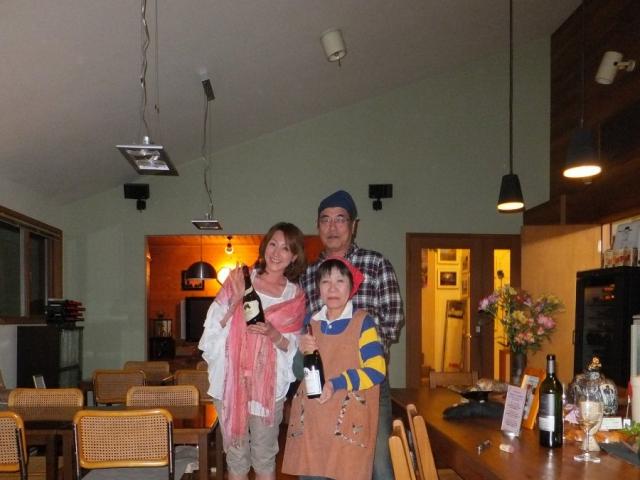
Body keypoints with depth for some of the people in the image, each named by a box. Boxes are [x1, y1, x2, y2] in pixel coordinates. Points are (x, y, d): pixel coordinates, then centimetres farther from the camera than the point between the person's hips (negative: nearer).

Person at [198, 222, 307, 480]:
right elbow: (215, 326, -2)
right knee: (236, 454, 8)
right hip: (232, 379, 0)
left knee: (265, 457, 7)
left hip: (269, 383, 1)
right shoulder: (238, 280, 1)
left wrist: (273, 334, -14)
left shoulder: (295, 296, 4)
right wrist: (236, 300, -16)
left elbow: (293, 346, 5)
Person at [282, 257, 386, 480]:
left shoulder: (363, 322, -4)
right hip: (310, 419, 4)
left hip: (349, 422, -4)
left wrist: (337, 384, -20)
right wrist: (302, 352, -3)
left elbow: (376, 370, -11)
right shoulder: (310, 322, 11)